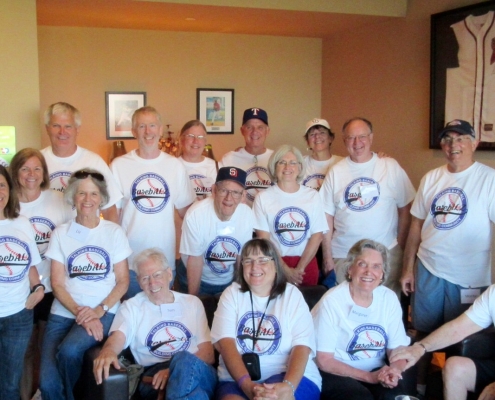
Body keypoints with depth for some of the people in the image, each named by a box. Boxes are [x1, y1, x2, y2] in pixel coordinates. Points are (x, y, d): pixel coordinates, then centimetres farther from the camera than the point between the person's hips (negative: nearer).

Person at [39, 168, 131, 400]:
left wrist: (99, 310, -12)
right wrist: (78, 312, -14)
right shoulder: (61, 233, 7)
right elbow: (57, 283, 1)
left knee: (69, 351, -30)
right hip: (63, 313, 1)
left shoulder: (114, 232, 4)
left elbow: (123, 281, 2)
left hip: (104, 313, -1)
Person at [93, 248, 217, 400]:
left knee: (184, 360, -37)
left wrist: (176, 370, -12)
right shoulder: (131, 306, 17)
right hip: (154, 378, -1)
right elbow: (117, 338, -4)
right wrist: (107, 351, -31)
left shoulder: (192, 303, 19)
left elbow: (208, 353, 10)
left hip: (199, 374, 2)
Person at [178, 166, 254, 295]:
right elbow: (194, 259, -19)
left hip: (230, 283, 3)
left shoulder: (248, 215, -16)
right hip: (199, 281, -3)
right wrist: (193, 297, -13)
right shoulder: (195, 215, -25)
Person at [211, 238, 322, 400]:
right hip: (237, 379, 2)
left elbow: (302, 346, -7)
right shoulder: (232, 293, 8)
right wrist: (247, 384, -22)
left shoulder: (292, 294, 5)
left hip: (291, 376, -1)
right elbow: (225, 342, -5)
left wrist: (288, 385, -26)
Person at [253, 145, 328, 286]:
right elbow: (263, 239, -4)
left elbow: (317, 235, 1)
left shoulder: (312, 196, 4)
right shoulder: (263, 198, -2)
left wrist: (300, 268, -8)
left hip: (307, 264, 2)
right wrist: (285, 269, -10)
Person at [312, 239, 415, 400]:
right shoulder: (332, 301, -15)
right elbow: (324, 361, -13)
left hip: (377, 371, 4)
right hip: (338, 373, -3)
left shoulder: (389, 299, -2)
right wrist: (369, 377, -20)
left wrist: (394, 370, -20)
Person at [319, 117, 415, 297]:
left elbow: (405, 208, 3)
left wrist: (400, 245, -2)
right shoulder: (335, 171, 3)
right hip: (343, 255, 1)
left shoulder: (391, 167, -1)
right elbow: (327, 217, 3)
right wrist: (327, 257, 1)